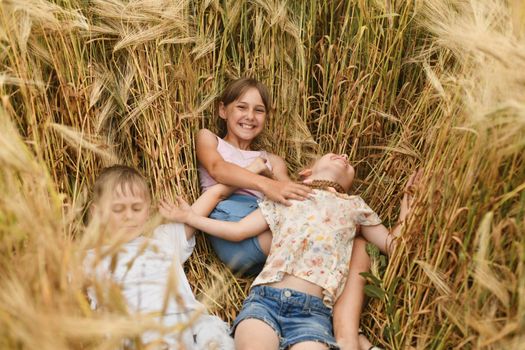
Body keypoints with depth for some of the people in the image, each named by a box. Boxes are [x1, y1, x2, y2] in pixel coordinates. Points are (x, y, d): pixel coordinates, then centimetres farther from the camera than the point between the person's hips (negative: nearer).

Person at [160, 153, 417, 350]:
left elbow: (391, 245, 27)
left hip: (312, 310, 0)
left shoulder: (354, 205, 26)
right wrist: (189, 217, 23)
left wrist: (408, 213, 17)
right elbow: (238, 230, 23)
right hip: (264, 297, 0)